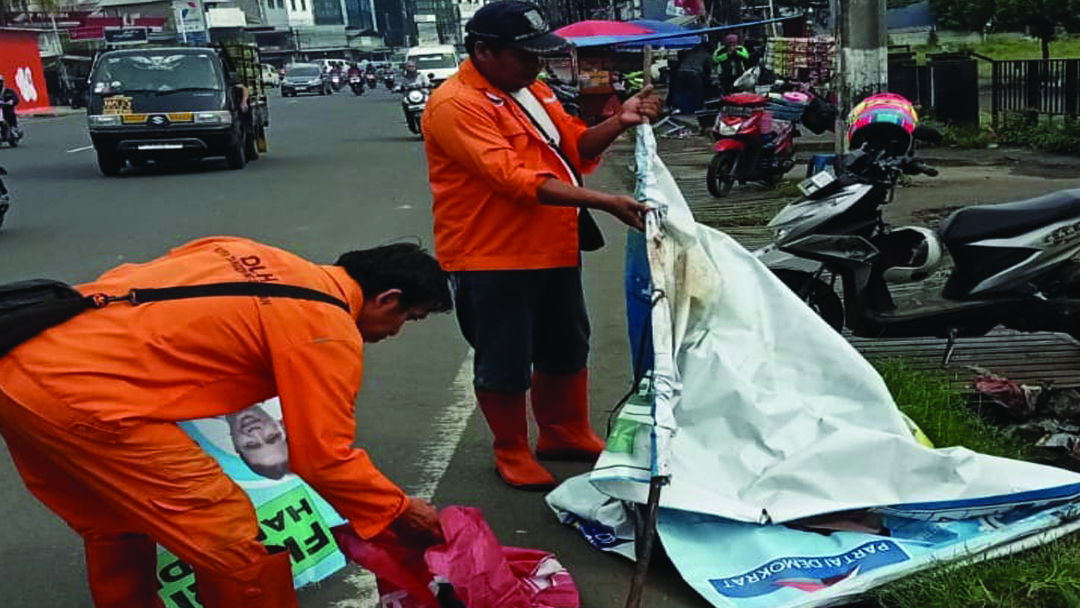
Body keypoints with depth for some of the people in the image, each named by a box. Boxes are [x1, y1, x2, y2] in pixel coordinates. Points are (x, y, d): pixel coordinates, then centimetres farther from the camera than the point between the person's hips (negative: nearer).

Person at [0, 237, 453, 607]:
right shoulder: (328, 330, -5)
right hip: (82, 397, -9)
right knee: (243, 553, 2)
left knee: (114, 525, 30)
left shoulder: (247, 255, 18)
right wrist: (399, 512, 13)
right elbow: (324, 457, -1)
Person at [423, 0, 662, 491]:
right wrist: (605, 203, -29)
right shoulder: (456, 105, -19)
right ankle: (512, 452, 27)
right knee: (505, 365, 6)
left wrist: (619, 123, -7)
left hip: (554, 251, 9)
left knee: (567, 350, 20)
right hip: (491, 260, -8)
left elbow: (577, 148, 13)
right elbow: (515, 179, -27)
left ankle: (565, 433, 39)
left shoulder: (532, 91, 9)